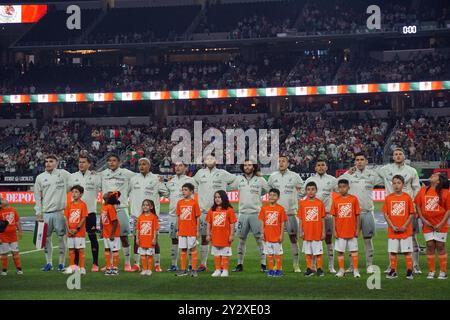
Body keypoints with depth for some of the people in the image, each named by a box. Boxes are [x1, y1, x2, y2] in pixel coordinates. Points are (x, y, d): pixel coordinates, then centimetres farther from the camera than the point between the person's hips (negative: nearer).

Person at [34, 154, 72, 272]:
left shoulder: (64, 174, 3)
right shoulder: (40, 177, 10)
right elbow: (37, 196, 11)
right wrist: (38, 212, 6)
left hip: (60, 212, -3)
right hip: (46, 213, 3)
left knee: (61, 237, -1)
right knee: (46, 238, 5)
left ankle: (61, 263, 6)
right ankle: (49, 263, 14)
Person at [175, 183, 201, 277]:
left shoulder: (194, 202, -6)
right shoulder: (180, 203, 7)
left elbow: (197, 217, -4)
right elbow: (179, 217, 12)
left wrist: (197, 230, -7)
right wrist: (177, 230, 10)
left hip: (191, 231, -4)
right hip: (182, 231, 4)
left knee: (193, 248, 1)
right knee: (183, 250, 8)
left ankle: (194, 270, 5)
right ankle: (183, 270, 14)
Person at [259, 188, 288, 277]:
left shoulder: (280, 208, -4)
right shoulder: (264, 208, 2)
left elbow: (282, 223, -3)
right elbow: (262, 222, 5)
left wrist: (281, 235, -7)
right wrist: (262, 233, -1)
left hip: (277, 236, -2)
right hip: (267, 236, 2)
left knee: (278, 254, 4)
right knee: (269, 254, 8)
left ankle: (279, 270, 12)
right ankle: (271, 270, 16)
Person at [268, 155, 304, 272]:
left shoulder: (295, 176, 1)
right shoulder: (273, 177, 8)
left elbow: (302, 189, 12)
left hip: (291, 212, -2)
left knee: (293, 238, -1)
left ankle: (296, 265, 3)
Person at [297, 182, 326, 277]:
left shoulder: (320, 203, -1)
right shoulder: (302, 203, 2)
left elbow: (322, 219, 2)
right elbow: (300, 219, 5)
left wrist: (323, 232, -1)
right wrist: (301, 231, 0)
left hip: (317, 232, -2)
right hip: (307, 232, 2)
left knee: (318, 251, 3)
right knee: (308, 252, 8)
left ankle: (319, 269, 11)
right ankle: (309, 269, 16)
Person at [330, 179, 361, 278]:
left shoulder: (353, 199, -3)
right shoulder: (336, 200, 1)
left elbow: (357, 215, 1)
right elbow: (334, 216, 3)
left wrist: (357, 229, -1)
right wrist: (334, 230, -1)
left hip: (351, 231, -1)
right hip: (340, 231, 1)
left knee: (354, 251, 3)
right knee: (340, 251, 6)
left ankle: (355, 270, 8)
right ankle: (341, 270, 16)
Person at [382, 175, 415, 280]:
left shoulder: (407, 197, -3)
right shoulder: (388, 198, 0)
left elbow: (411, 213, -1)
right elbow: (385, 214, 2)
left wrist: (405, 226, -10)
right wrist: (392, 226, -8)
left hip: (406, 230, -2)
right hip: (392, 231, 2)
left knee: (407, 251, 1)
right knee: (392, 251, 6)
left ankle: (409, 272, 8)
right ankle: (393, 271, 15)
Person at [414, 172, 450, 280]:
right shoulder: (423, 190, 4)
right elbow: (418, 205, 6)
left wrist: (441, 224, -11)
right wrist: (423, 220, -4)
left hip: (440, 225, -2)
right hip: (427, 224, 2)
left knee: (440, 246, 1)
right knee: (430, 246, 3)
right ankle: (431, 271, 12)